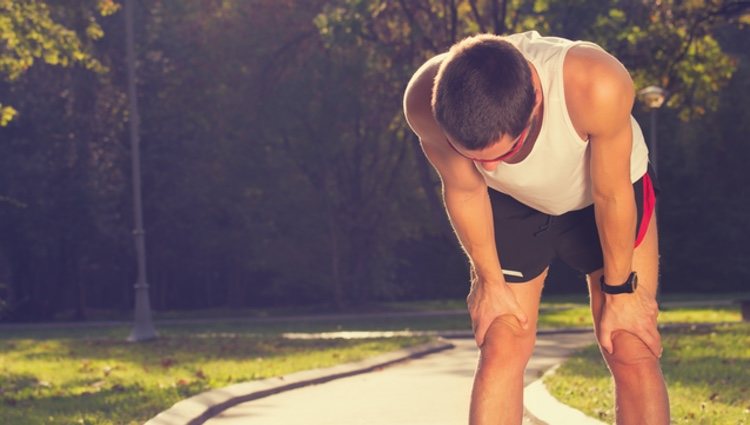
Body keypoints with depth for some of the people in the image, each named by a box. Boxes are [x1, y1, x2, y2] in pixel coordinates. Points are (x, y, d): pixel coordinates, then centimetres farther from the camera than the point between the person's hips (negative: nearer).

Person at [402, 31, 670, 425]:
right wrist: (489, 281, -2)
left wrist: (619, 290, -11)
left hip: (609, 192, -1)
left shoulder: (597, 86, -44)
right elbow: (463, 190, -15)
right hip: (511, 204, 1)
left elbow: (612, 195, -26)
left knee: (632, 353, -4)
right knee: (500, 352, -5)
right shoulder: (425, 102, -36)